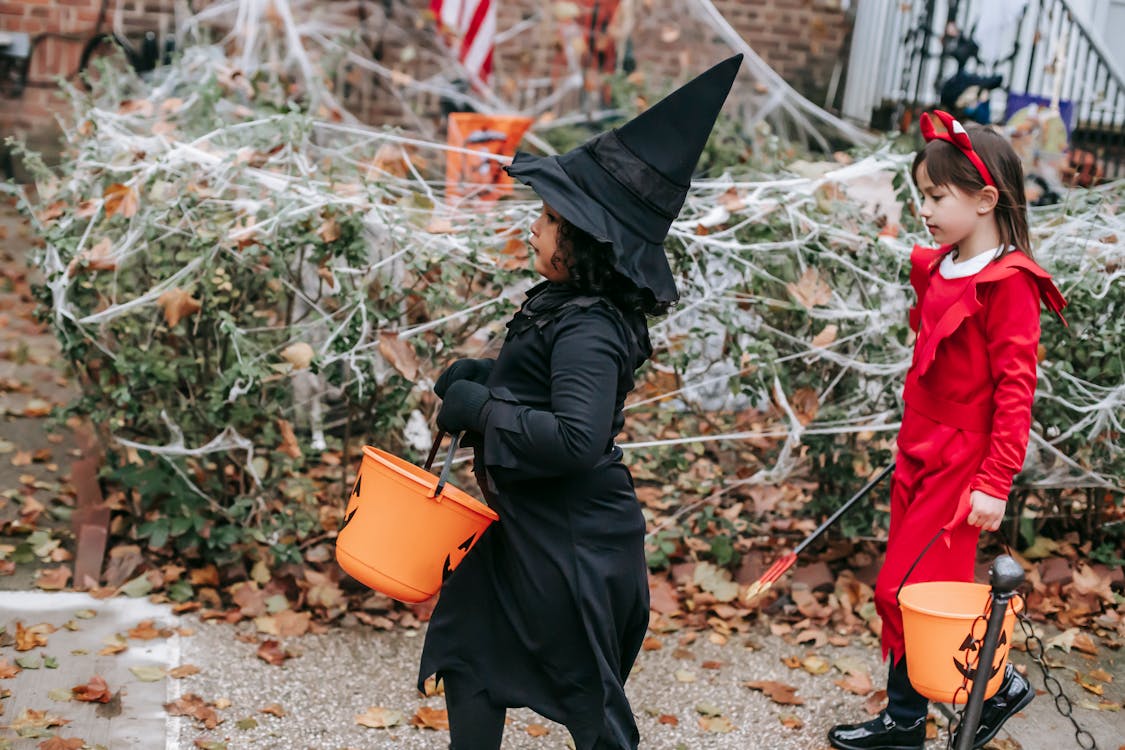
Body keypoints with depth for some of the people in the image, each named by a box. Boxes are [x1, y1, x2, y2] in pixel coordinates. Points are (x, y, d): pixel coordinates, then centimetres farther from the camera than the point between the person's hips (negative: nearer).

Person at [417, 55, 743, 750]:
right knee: (467, 654, 21)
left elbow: (576, 438, -35)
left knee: (585, 692, 9)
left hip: (573, 542, -10)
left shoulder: (589, 330, -26)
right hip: (526, 523, 10)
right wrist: (482, 374, 3)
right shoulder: (564, 303, 3)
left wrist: (481, 409, -25)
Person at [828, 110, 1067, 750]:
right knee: (913, 589, 13)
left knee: (906, 590, -5)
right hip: (921, 452, 8)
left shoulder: (1008, 283, -16)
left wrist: (994, 483, -19)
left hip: (962, 464, -8)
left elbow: (1015, 388, -18)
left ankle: (998, 685, 14)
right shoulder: (939, 269, 8)